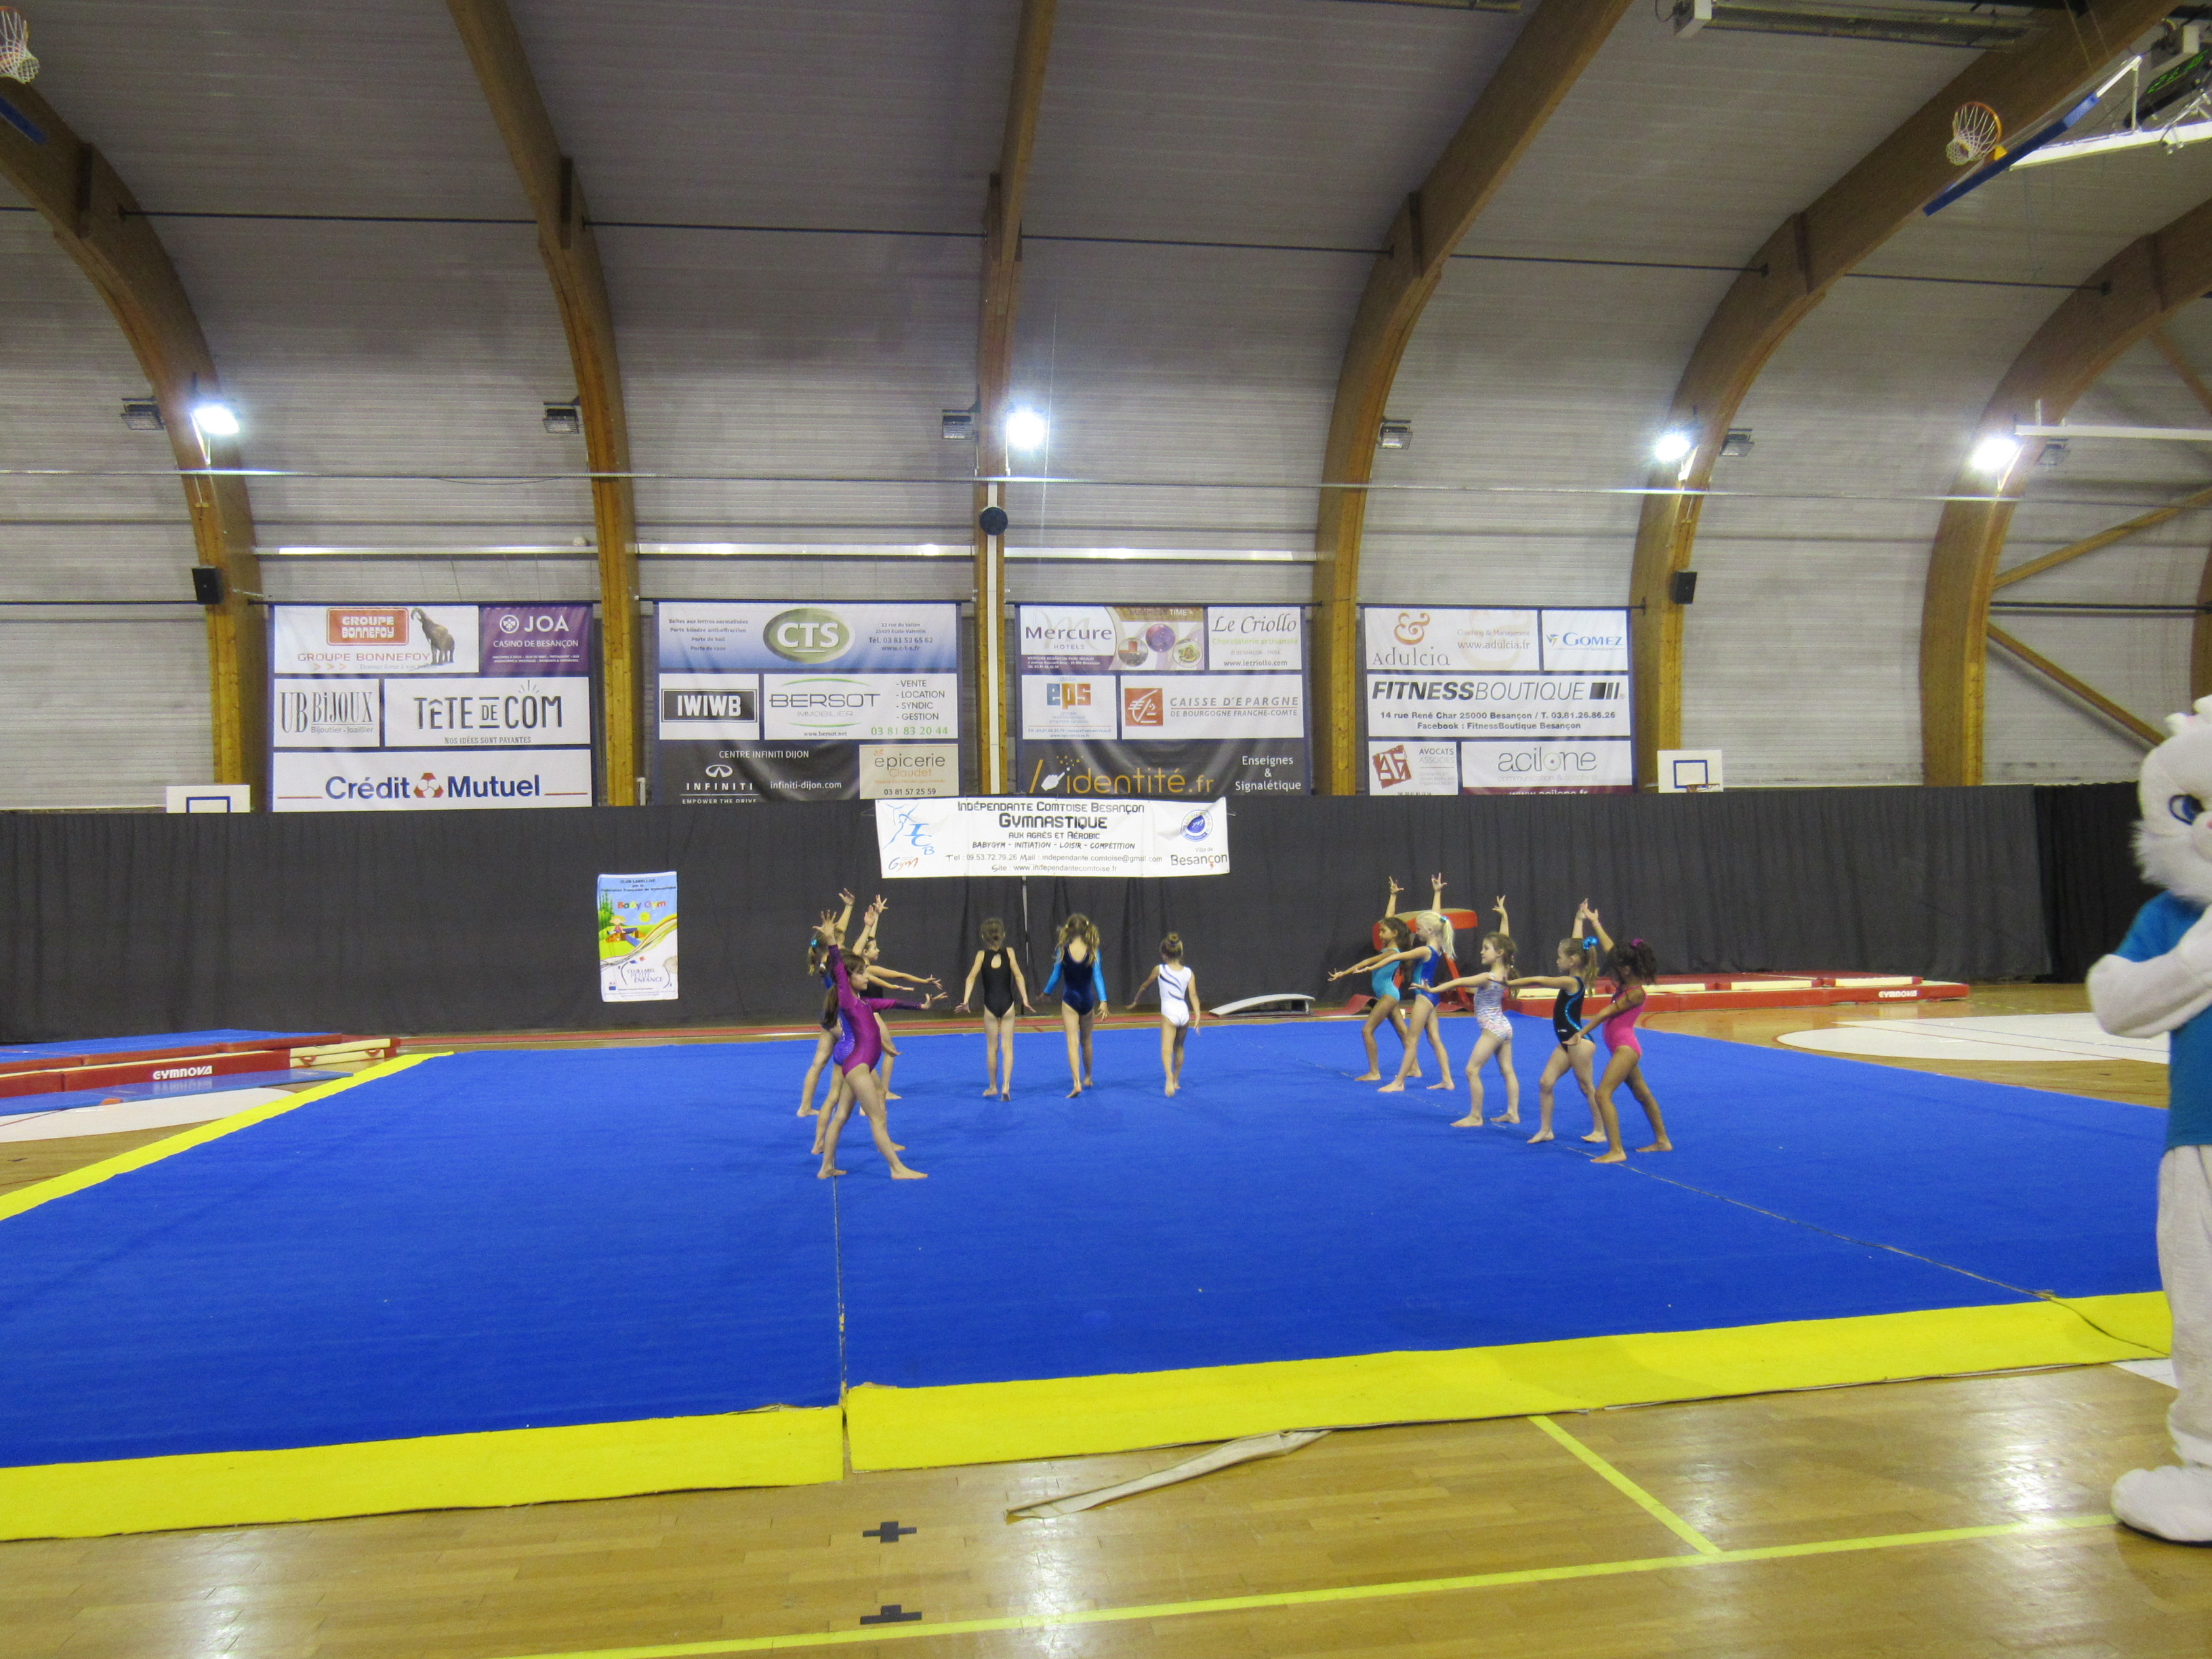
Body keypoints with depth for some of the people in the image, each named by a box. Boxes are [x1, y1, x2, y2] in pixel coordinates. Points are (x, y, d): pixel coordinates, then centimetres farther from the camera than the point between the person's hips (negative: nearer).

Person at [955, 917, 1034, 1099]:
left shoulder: (981, 955, 1)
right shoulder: (1009, 953, 1)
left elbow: (971, 978, -9)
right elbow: (1018, 976, -8)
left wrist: (966, 1001, -13)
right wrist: (1025, 1000, -7)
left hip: (990, 1006, 0)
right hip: (1007, 1004, 0)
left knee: (992, 1048, 12)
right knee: (1007, 1047, 2)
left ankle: (993, 1087, 19)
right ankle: (1006, 1085, -11)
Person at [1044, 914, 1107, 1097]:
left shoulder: (1064, 950, -8)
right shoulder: (1092, 951, -6)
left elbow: (1056, 976, -1)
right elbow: (1098, 976, -12)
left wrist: (1047, 992, 16)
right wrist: (1103, 1001, -14)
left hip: (1069, 1000, -2)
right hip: (1087, 1000, 2)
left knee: (1073, 1042, -6)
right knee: (1086, 1041, 20)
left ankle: (1077, 1083, -19)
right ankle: (1087, 1078, 35)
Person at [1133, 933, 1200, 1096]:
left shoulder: (1160, 970, 0)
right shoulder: (1189, 973, 5)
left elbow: (1145, 985, 13)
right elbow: (1193, 995, -3)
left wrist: (1135, 1000, 29)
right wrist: (1197, 1016, -5)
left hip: (1169, 1014, -4)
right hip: (1184, 1013, 4)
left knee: (1167, 1049, -11)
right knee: (1179, 1048, 22)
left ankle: (1170, 1077, -36)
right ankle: (1177, 1081, 31)